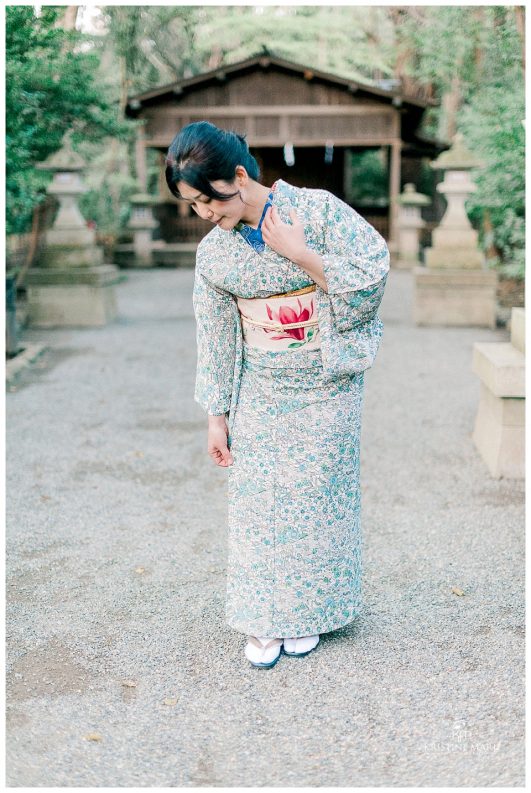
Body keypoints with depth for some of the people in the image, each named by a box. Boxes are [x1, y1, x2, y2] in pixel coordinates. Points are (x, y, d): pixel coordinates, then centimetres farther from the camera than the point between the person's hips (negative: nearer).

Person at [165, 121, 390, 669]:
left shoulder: (317, 209, -12)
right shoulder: (213, 254, -2)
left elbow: (373, 273, -13)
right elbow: (215, 339, 3)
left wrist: (299, 254, -21)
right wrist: (217, 416, 3)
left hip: (326, 388, -2)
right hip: (260, 396, 2)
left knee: (315, 497, 8)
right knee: (258, 500, 4)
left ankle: (308, 612, 29)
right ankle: (264, 621, 22)